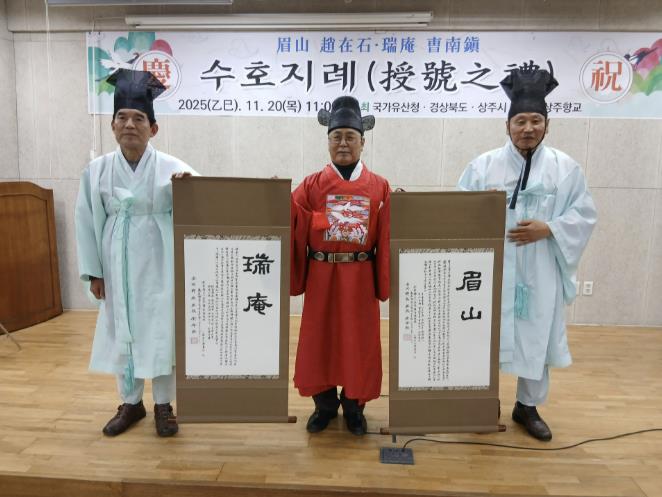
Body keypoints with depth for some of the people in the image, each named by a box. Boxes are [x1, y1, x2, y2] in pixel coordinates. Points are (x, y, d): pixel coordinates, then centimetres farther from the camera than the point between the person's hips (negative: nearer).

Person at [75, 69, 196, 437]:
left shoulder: (172, 168, -8)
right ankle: (131, 404, 32)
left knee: (162, 333, 5)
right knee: (122, 334, 13)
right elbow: (87, 222, 5)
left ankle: (163, 405, 24)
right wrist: (93, 272, 4)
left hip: (160, 266, -3)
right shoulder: (97, 170, 1)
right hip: (117, 267, 3)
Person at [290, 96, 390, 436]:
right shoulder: (311, 185, 1)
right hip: (321, 277, 1)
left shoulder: (379, 187, 1)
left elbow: (387, 237, -2)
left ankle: (354, 406, 32)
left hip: (360, 278, 0)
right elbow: (292, 226, -5)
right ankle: (324, 405, 33)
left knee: (359, 342, 10)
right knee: (319, 340, 11)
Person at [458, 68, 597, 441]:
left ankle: (528, 407, 31)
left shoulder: (566, 168, 2)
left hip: (540, 272, 1)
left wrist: (548, 229, -13)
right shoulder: (483, 165, 1)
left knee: (537, 337, 11)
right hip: (492, 268, 0)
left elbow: (585, 215, 3)